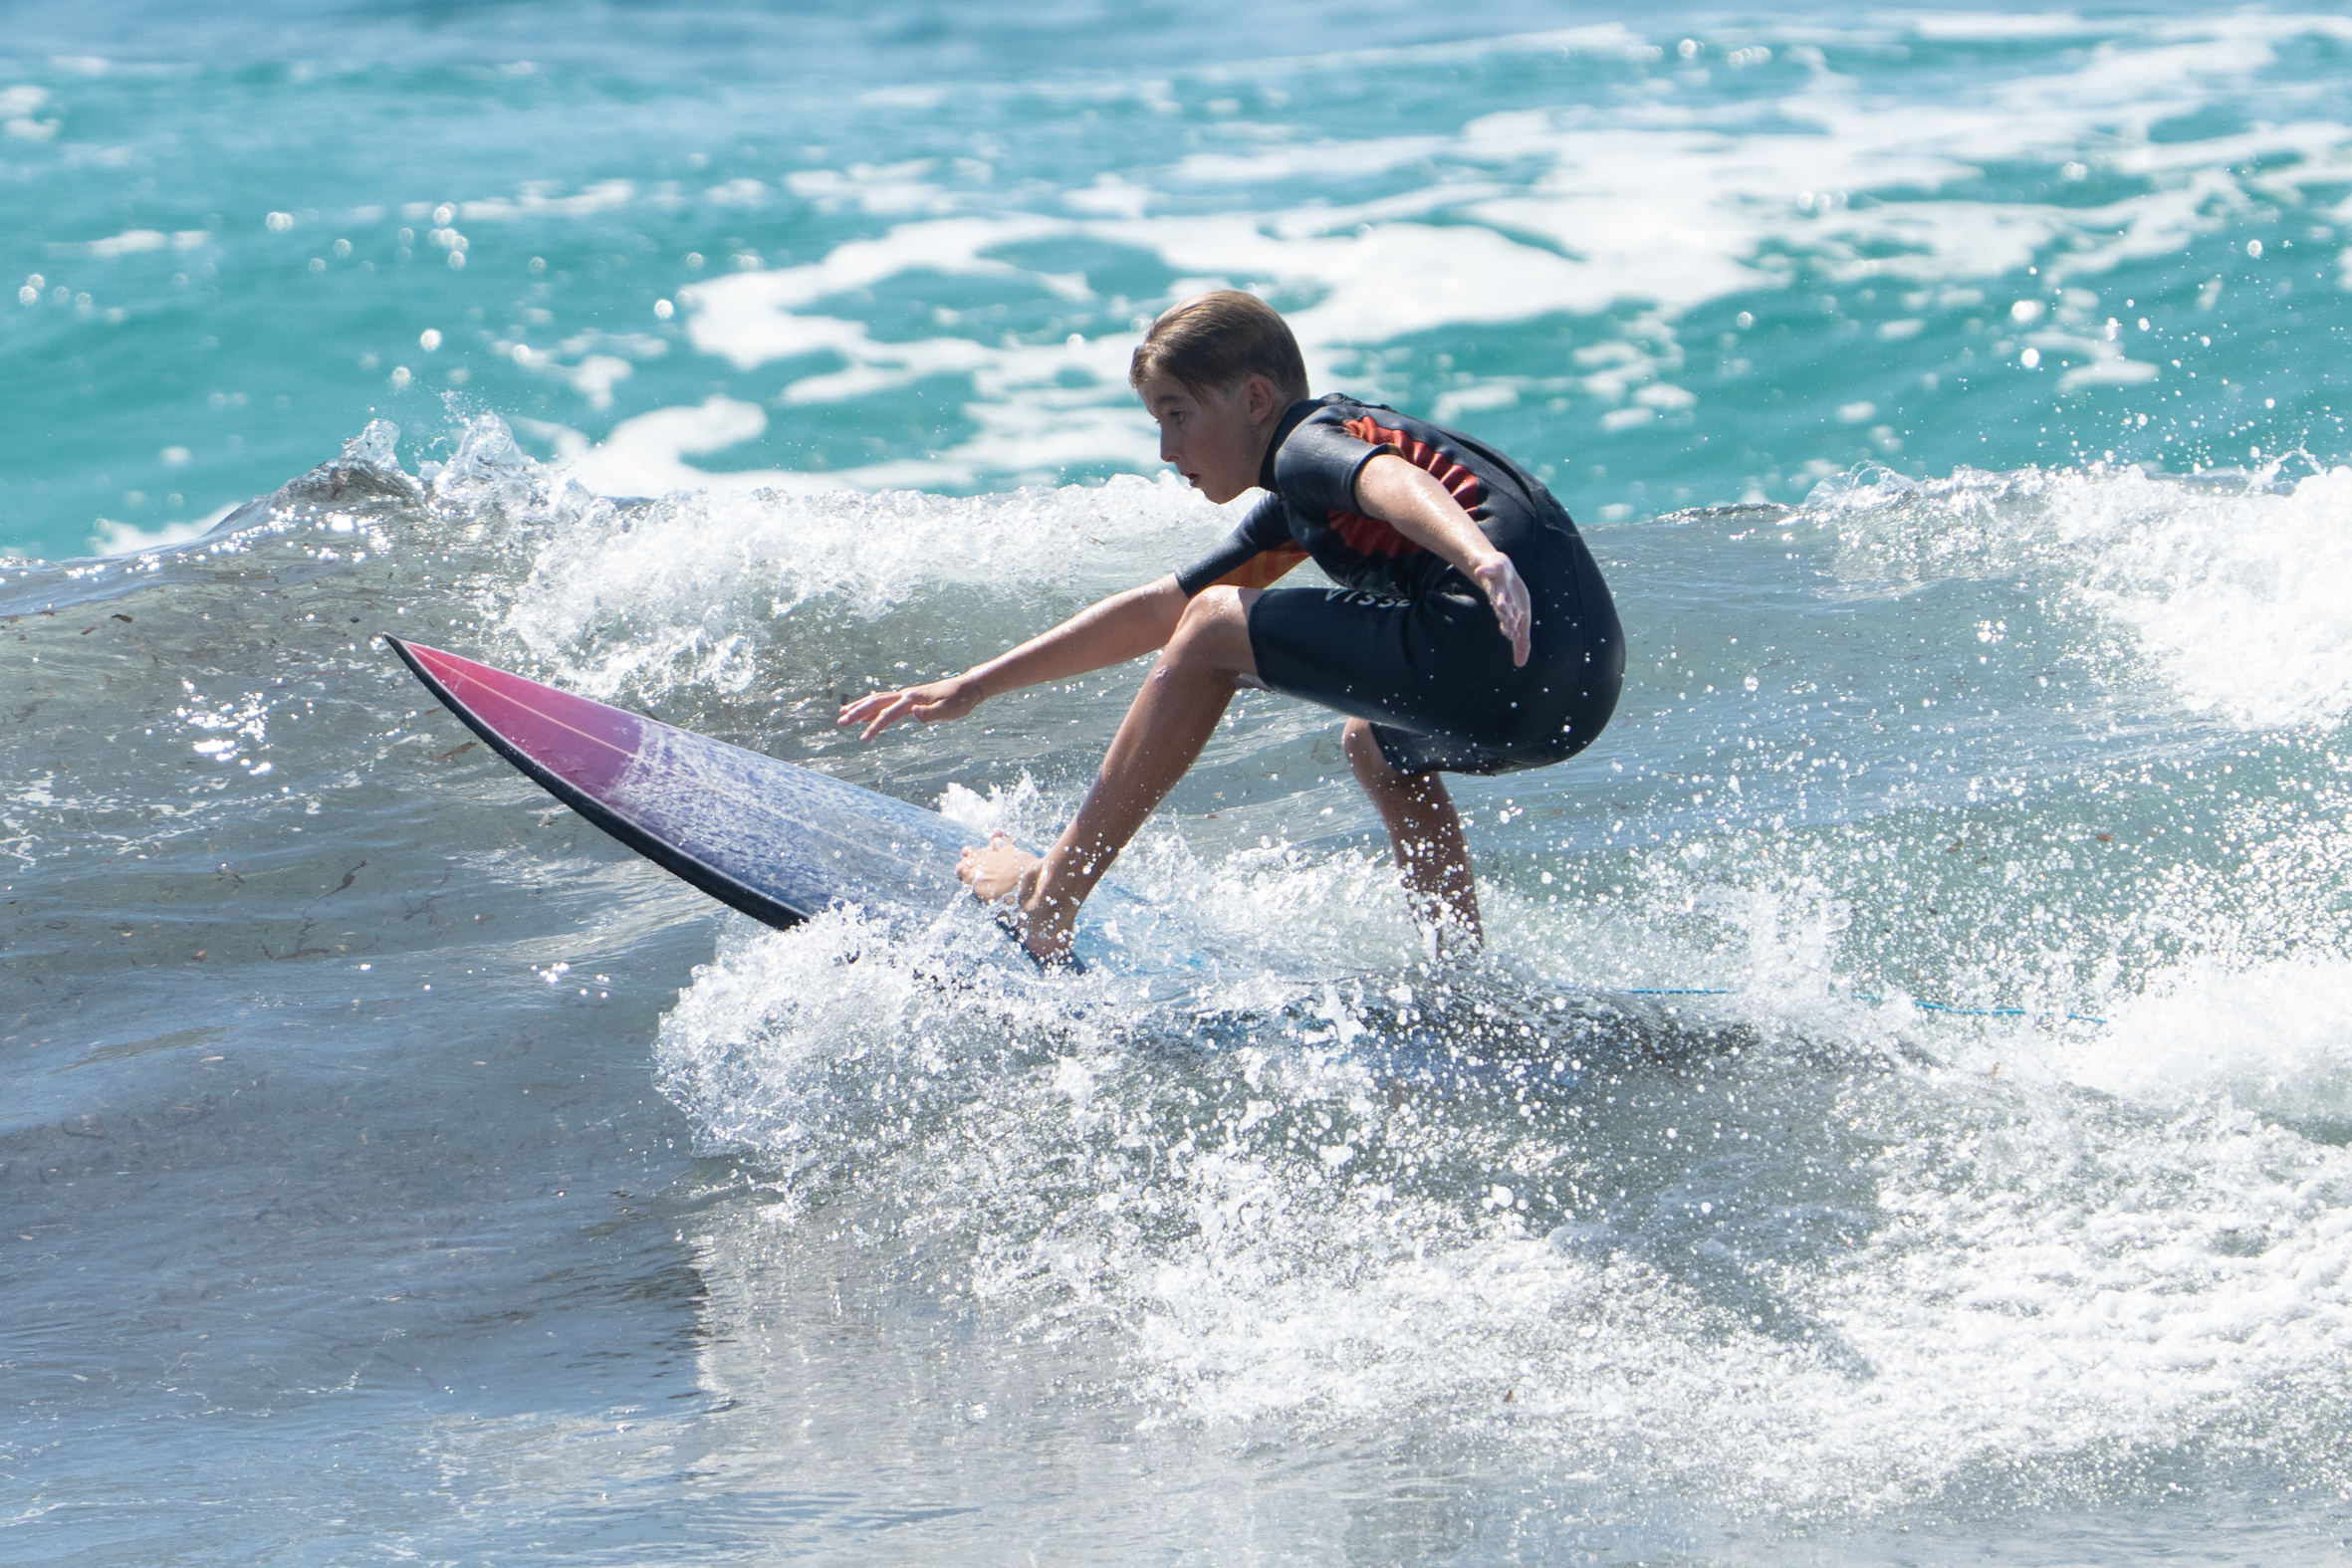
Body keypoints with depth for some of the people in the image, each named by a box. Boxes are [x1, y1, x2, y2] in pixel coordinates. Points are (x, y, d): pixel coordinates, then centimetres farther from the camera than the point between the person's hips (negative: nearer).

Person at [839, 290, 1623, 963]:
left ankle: (1050, 899, 4)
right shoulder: (1298, 505, 31)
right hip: (1582, 689, 10)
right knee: (1376, 744, 38)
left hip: (1506, 648, -10)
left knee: (1218, 629, 1)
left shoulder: (1308, 441, 4)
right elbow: (1158, 610, 37)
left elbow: (1391, 481, -21)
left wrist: (1480, 557, -42)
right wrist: (974, 687, 38)